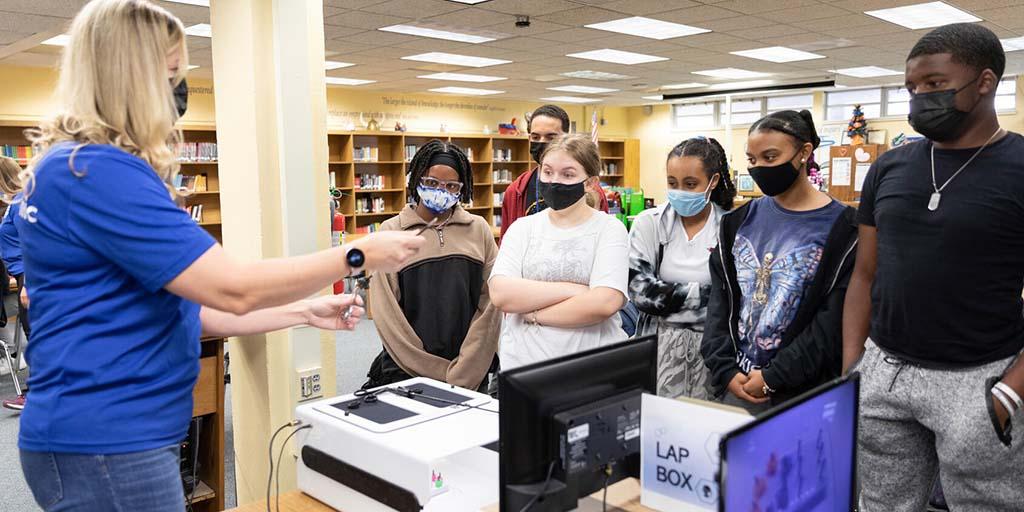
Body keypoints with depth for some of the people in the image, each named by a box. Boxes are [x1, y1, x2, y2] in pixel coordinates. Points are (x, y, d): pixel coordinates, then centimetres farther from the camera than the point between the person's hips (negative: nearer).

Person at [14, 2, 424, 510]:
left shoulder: (83, 167, 13)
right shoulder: (97, 171, -21)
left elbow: (175, 305, 12)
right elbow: (234, 290, -25)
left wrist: (304, 312, 9)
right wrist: (357, 255, -14)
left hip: (109, 432, 10)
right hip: (107, 441, -10)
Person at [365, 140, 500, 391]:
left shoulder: (478, 229, 3)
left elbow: (491, 303, -1)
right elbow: (386, 313, -6)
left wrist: (465, 372, -10)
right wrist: (436, 373, -11)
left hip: (471, 373, 2)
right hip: (407, 372, -1)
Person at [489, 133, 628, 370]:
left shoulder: (609, 228, -5)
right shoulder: (522, 228, 3)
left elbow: (605, 303, -20)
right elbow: (500, 293, -12)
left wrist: (532, 314, -12)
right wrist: (573, 289, -16)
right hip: (521, 364, 2)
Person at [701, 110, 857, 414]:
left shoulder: (841, 228, -8)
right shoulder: (739, 222, 5)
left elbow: (834, 321, -12)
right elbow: (719, 300, 4)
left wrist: (773, 377, -14)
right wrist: (725, 369, -7)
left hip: (802, 391, -4)